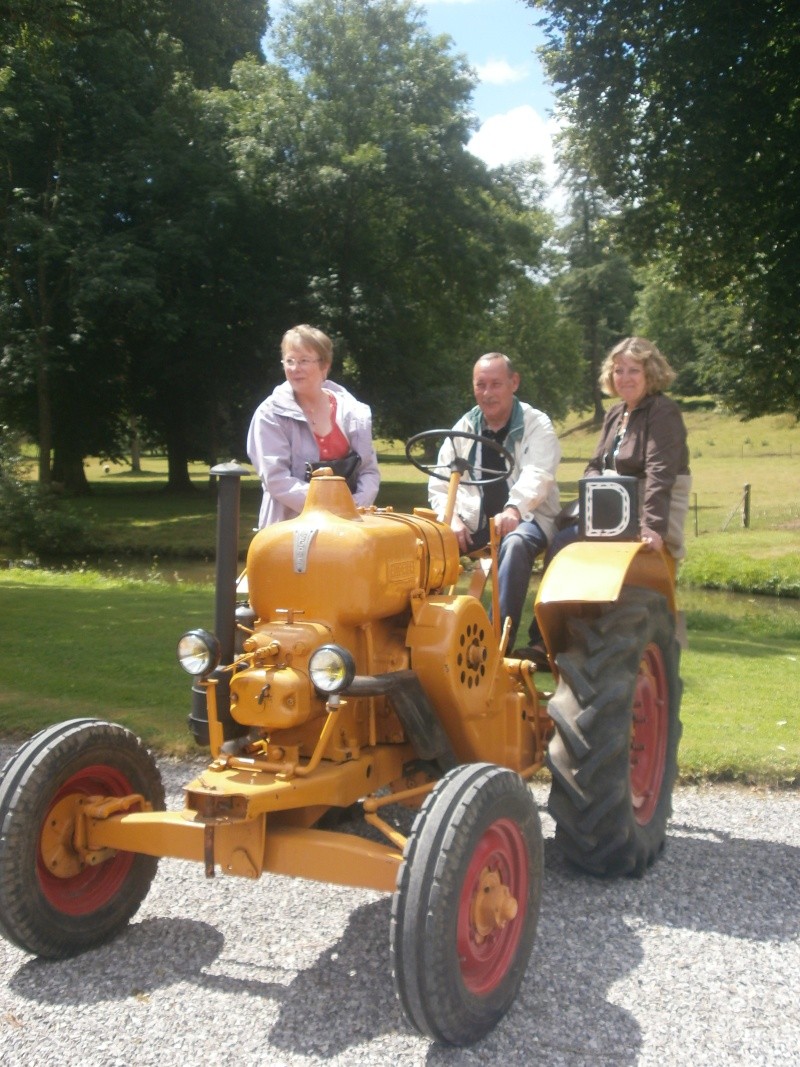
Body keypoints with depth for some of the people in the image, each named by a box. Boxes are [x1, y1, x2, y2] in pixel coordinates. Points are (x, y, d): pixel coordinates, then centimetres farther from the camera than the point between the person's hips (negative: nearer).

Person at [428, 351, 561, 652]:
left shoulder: (537, 425, -2)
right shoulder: (464, 428, 11)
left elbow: (537, 475, -20)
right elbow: (439, 483, 8)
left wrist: (513, 509, -41)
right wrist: (452, 518, -13)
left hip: (526, 519, -4)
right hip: (473, 521, 4)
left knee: (515, 543, -38)